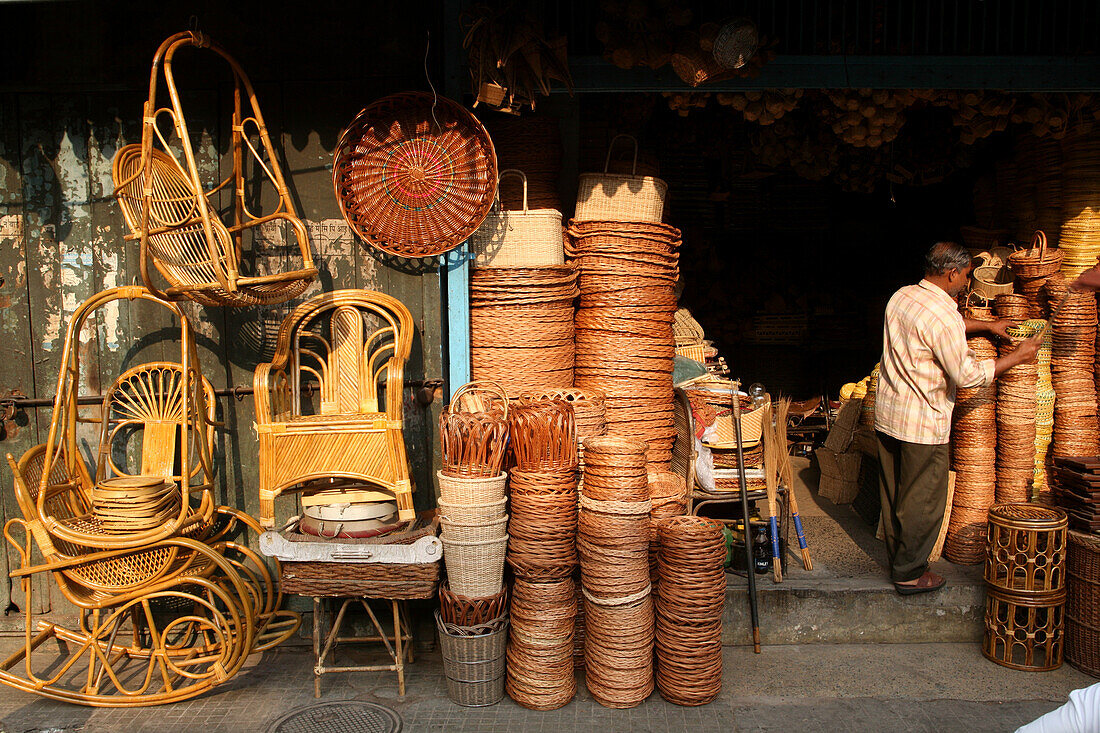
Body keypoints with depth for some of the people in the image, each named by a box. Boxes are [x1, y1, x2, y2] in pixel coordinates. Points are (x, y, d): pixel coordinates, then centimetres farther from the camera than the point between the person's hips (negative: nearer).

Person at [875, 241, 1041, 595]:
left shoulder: (901, 297, 6)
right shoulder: (941, 315, -21)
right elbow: (967, 374, -15)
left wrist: (986, 325, 25)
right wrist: (1017, 357, -4)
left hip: (887, 416, 9)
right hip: (923, 424, -8)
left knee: (894, 495, 17)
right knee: (922, 501, 5)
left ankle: (899, 560, 32)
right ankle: (909, 574, 16)